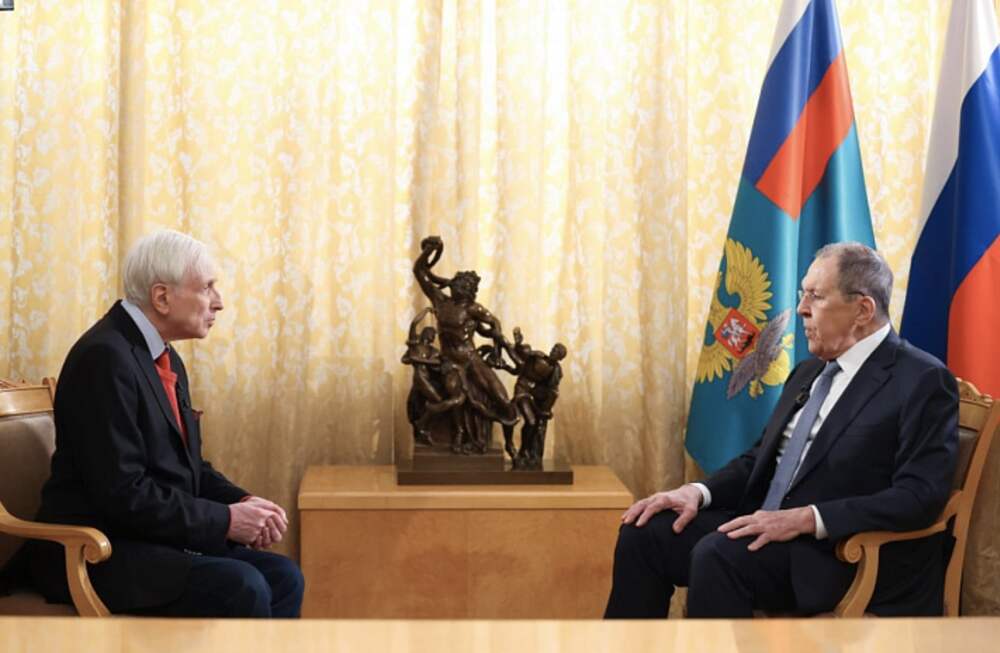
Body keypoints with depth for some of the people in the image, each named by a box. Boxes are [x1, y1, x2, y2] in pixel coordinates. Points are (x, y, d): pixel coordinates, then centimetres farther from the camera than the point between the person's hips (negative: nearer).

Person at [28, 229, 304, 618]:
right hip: (95, 554, -9)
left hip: (157, 538, 9)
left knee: (283, 576, -10)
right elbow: (123, 494, -22)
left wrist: (242, 503, -1)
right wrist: (226, 520, -17)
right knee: (241, 587, -27)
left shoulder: (166, 361, 13)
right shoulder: (106, 357, -17)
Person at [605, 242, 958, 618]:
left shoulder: (921, 381, -8)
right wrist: (699, 492, -1)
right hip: (767, 531, 8)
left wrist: (805, 518, -24)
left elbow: (920, 496, -18)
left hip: (851, 558, -8)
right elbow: (761, 459, 20)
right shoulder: (810, 373, 18)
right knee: (644, 533, -9)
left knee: (718, 554, -31)